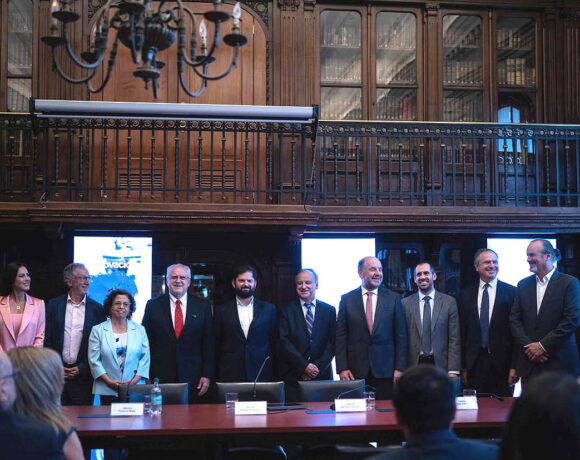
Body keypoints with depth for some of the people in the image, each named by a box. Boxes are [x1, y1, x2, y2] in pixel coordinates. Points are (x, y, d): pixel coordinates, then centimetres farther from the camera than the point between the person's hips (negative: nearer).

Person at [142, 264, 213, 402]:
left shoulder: (203, 306, 6)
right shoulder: (153, 305, 5)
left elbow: (208, 343, 4)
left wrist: (207, 375, -1)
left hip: (192, 379, 0)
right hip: (160, 377, 0)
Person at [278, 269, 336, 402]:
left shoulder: (329, 310, 10)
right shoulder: (287, 311, 5)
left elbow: (333, 342, 4)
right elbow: (284, 342, -3)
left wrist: (318, 367, -8)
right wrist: (304, 366, -11)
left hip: (322, 374, 1)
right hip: (293, 375, -1)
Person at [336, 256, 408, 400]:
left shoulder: (393, 299, 5)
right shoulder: (347, 300, 5)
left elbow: (401, 336, 5)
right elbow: (340, 336, 3)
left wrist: (399, 368, -2)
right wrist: (342, 368, -4)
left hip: (385, 371, 0)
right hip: (356, 371, 0)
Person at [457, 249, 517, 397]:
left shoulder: (511, 293, 0)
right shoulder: (465, 295, 8)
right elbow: (462, 333, 8)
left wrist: (514, 366, -8)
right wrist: (463, 367, 4)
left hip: (502, 363, -2)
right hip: (474, 365, 2)